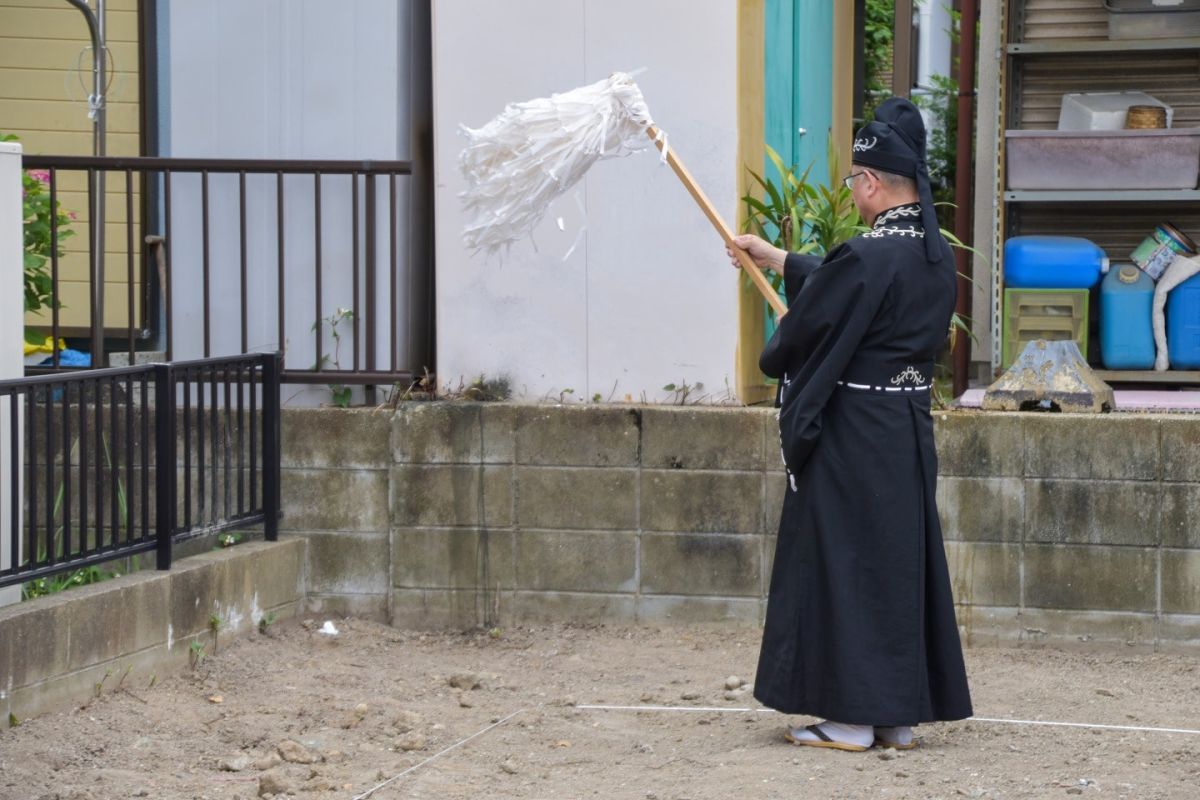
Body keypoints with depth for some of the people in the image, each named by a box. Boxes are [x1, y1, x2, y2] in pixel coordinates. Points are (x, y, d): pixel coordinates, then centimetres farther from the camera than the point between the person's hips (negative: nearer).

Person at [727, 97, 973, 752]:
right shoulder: (936, 255, 6)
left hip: (850, 438, -8)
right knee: (903, 563, 12)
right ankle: (900, 716, 17)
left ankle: (852, 717, 4)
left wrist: (773, 354, 11)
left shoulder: (866, 258, -21)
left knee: (844, 565, 0)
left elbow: (804, 332, -13)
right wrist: (778, 260, 33)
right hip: (910, 429, 8)